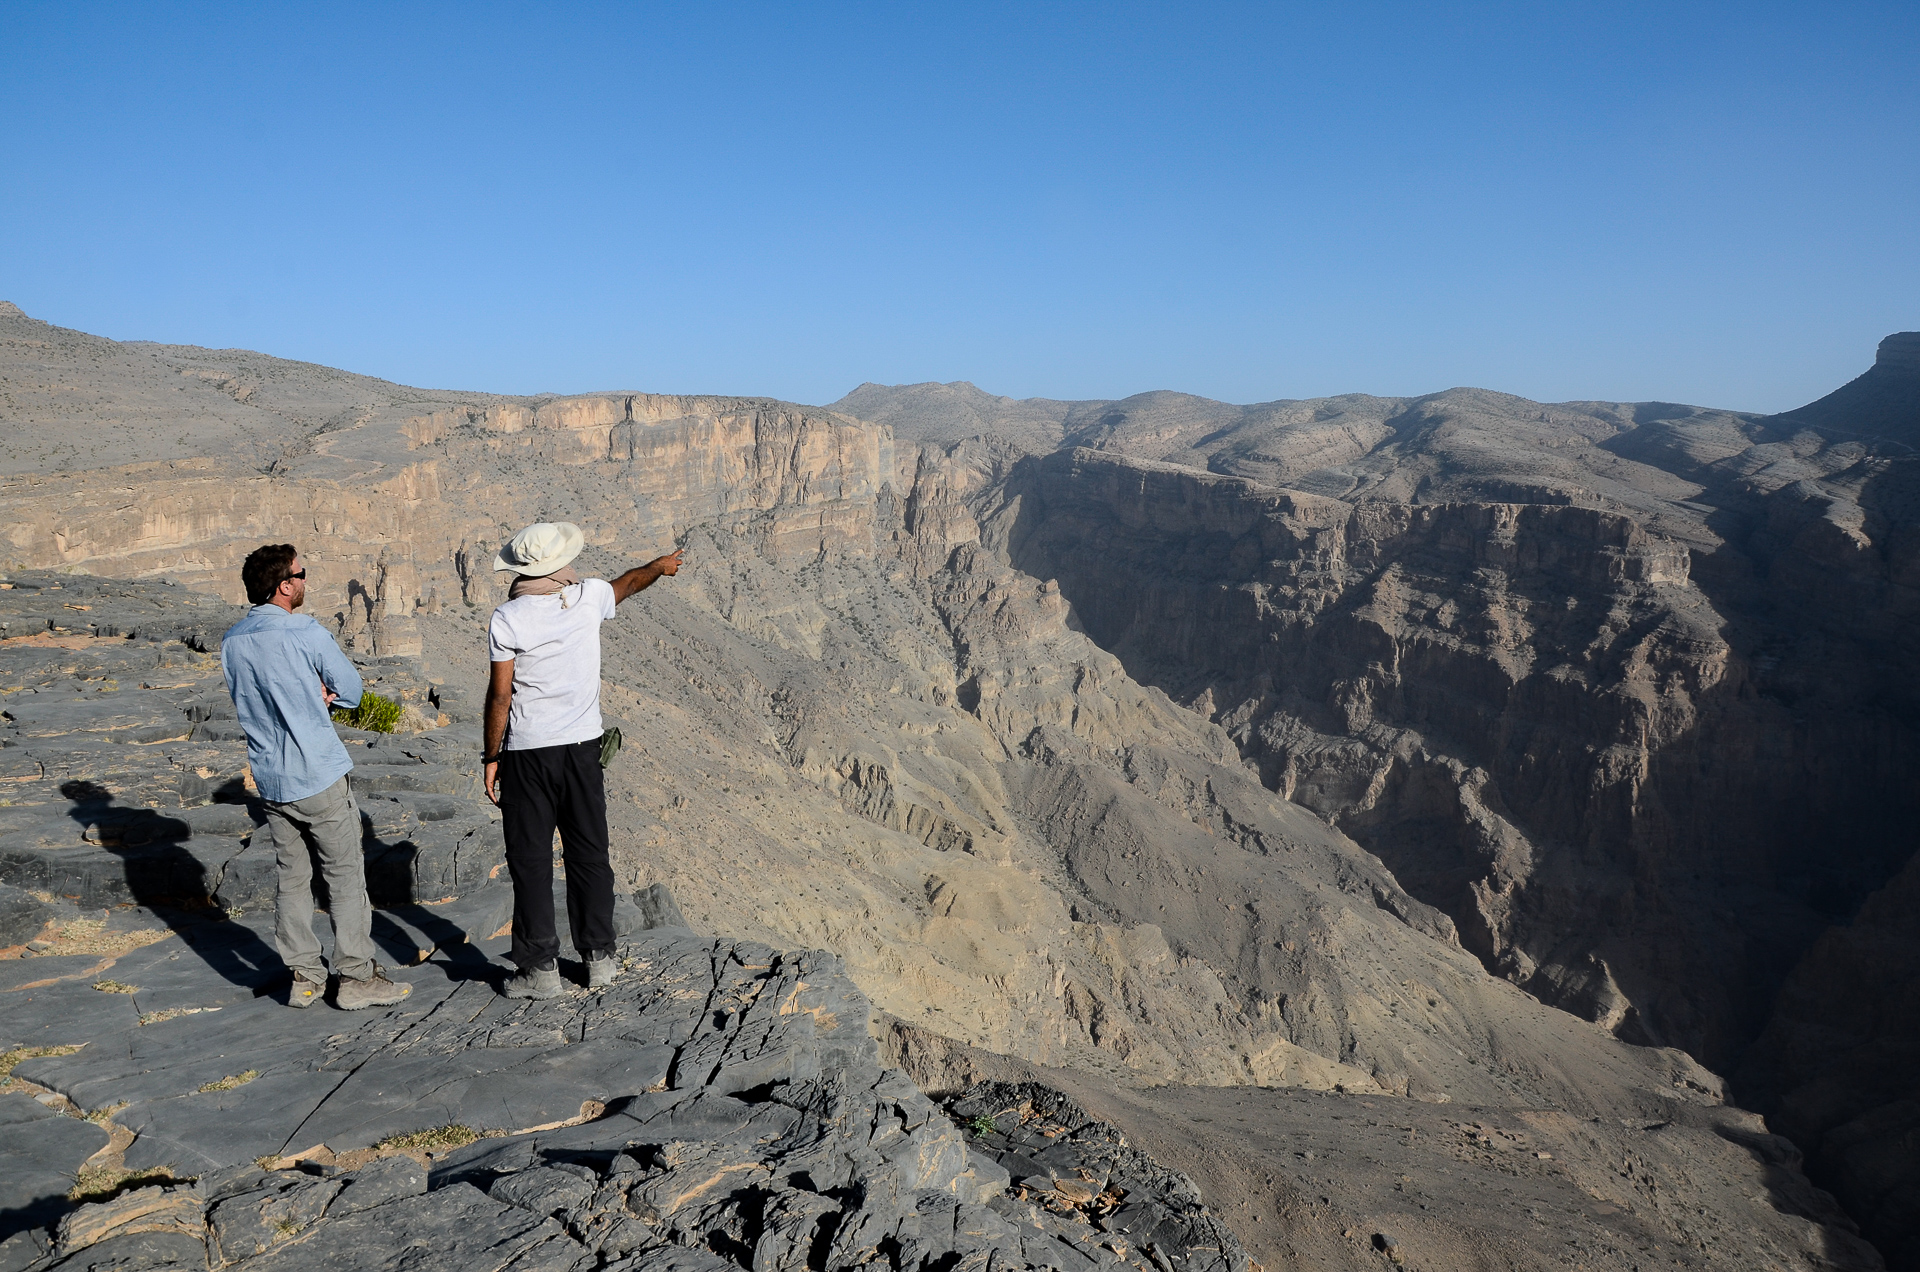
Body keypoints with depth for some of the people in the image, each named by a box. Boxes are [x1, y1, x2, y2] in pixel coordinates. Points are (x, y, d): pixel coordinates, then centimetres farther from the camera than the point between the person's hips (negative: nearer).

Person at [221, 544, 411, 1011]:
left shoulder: (231, 643, 4)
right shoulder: (306, 634, -16)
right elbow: (351, 691, -6)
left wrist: (314, 693, 1)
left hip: (270, 780, 7)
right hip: (320, 778, -6)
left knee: (292, 879, 14)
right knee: (345, 876, 3)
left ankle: (304, 977, 20)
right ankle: (356, 977, 8)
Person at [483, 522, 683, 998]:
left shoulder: (506, 620, -10)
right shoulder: (588, 597, -3)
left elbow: (500, 696, -9)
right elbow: (627, 584, 20)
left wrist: (491, 757, 1)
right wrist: (660, 565, 41)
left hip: (527, 751, -3)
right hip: (582, 745, 3)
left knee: (530, 860, 5)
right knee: (589, 854, 13)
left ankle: (540, 968, 9)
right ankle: (599, 957, 20)